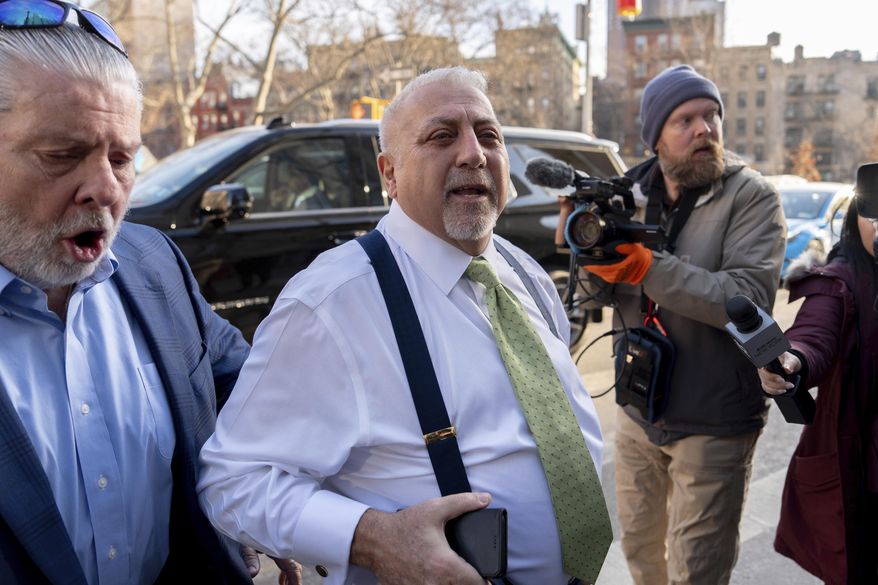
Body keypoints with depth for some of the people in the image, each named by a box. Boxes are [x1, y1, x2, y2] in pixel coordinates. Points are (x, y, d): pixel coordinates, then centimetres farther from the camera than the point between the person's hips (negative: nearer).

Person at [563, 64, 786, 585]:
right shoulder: (633, 193, 1)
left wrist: (646, 266, -30)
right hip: (639, 410, 5)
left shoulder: (752, 198, -12)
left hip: (713, 424, -5)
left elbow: (749, 299, -24)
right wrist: (596, 255, -21)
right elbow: (604, 295, 1)